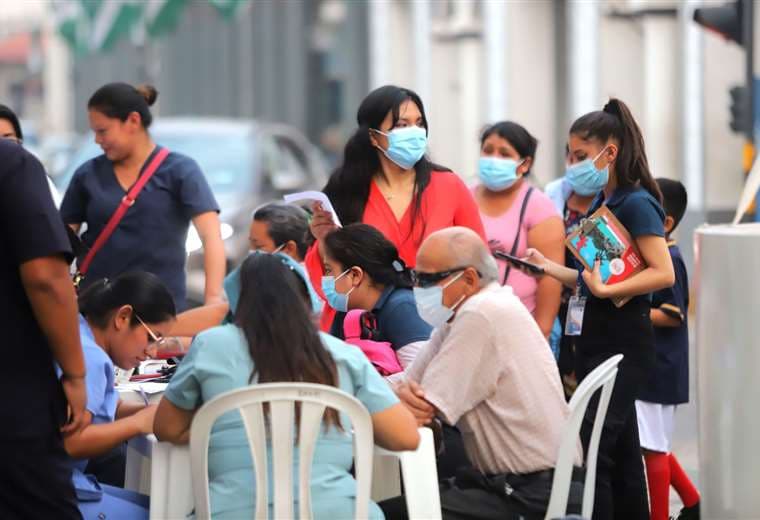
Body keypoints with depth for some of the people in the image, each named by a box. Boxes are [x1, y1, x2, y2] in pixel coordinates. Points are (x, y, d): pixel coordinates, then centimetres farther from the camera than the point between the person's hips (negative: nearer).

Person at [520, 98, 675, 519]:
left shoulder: (636, 203, -12)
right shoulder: (598, 205, 13)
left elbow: (663, 274, -19)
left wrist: (605, 290, -24)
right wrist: (547, 266, 5)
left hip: (623, 341, -9)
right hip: (596, 336, 9)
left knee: (592, 449, -13)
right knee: (621, 453, 14)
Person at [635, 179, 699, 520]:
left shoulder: (668, 261, -17)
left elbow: (673, 315, -20)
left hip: (659, 370, -10)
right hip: (648, 367, 10)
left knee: (653, 448, -2)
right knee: (654, 446, 17)